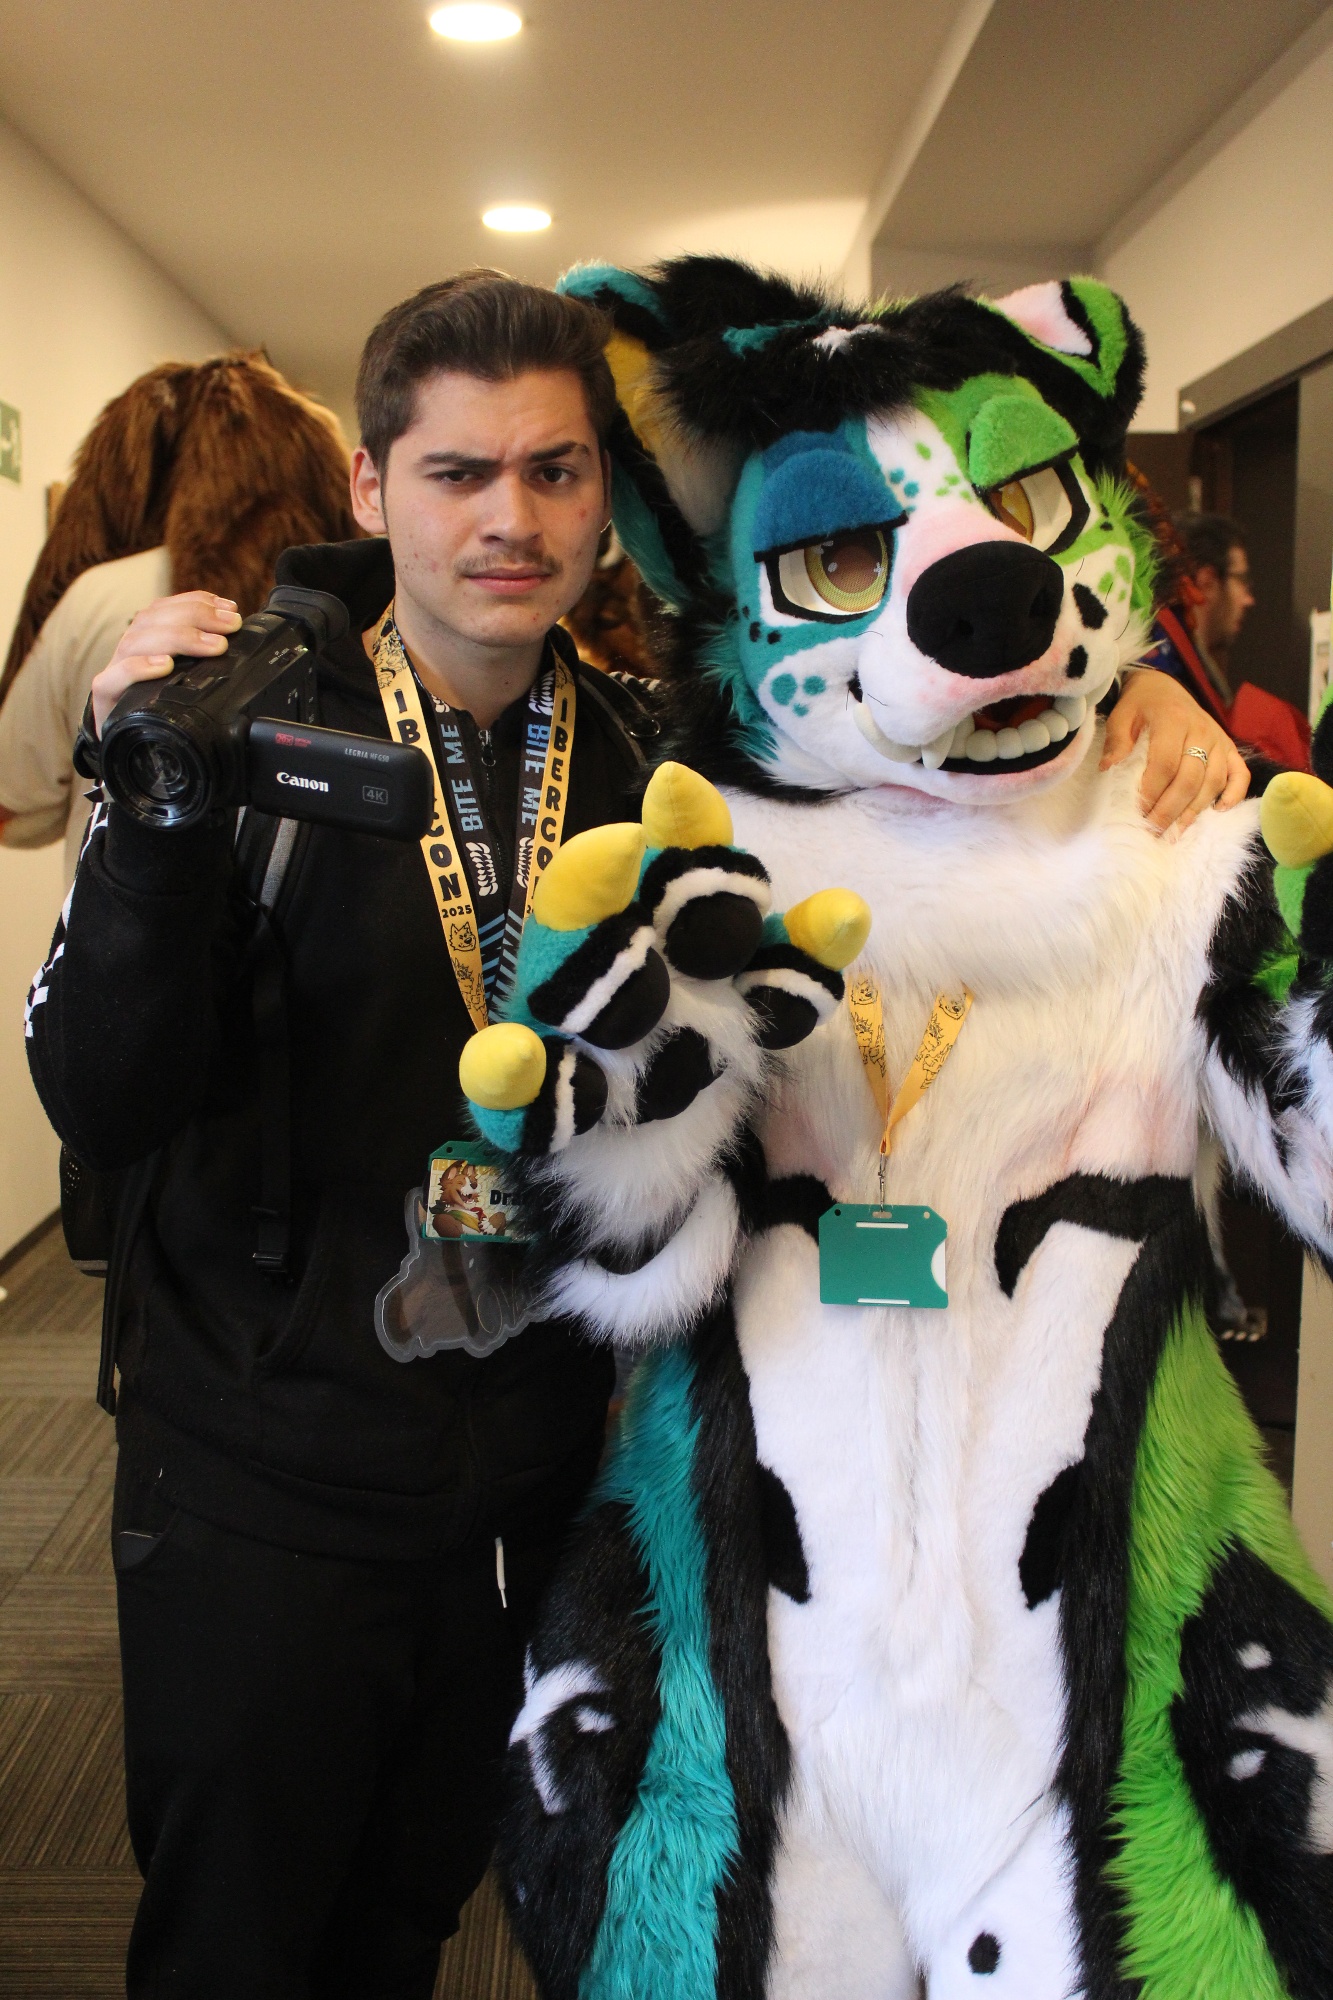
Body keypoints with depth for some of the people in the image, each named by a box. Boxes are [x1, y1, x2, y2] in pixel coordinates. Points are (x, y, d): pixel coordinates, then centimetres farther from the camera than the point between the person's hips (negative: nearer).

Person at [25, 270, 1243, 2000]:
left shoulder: (647, 756, -2)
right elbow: (104, 1107, -19)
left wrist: (1130, 695, -8)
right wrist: (158, 813, -34)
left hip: (529, 1484, 3)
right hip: (265, 1493, -3)